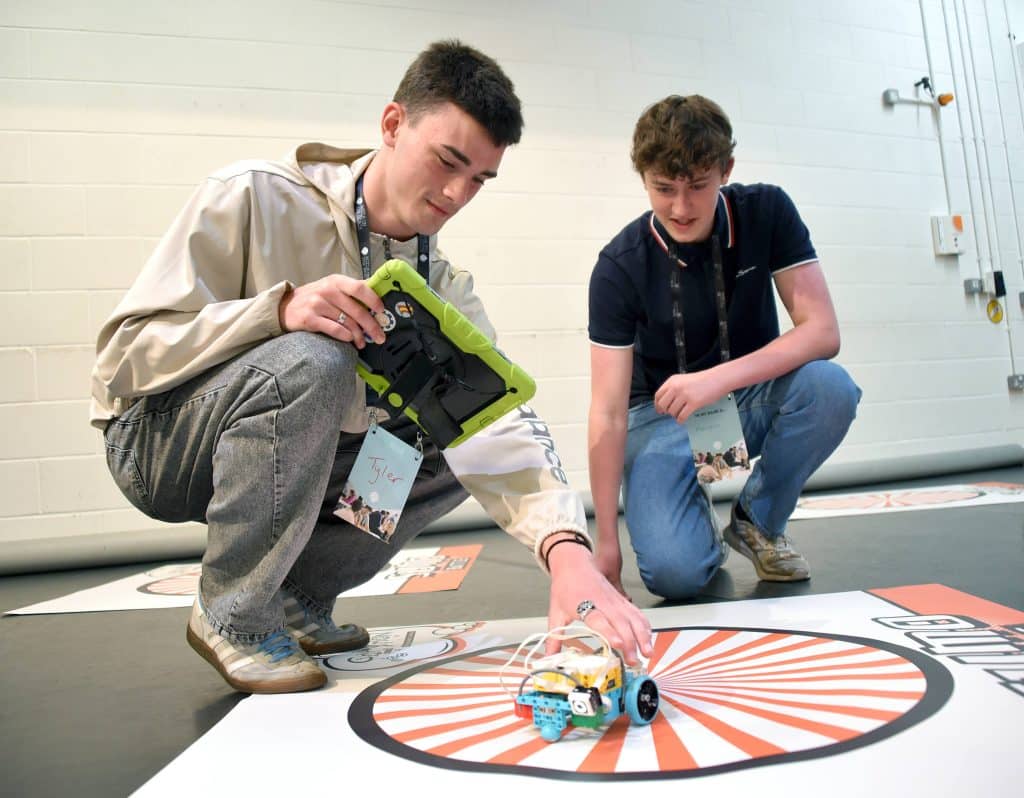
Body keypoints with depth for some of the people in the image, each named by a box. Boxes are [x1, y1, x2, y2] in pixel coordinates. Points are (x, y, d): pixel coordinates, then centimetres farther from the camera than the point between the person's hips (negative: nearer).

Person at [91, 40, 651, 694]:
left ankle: (294, 595, 3)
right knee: (309, 361, -33)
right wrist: (281, 310, -36)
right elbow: (127, 348, -19)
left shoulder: (441, 283, -5)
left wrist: (567, 548, -37)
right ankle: (233, 618, -14)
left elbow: (499, 416, -20)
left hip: (291, 455, 5)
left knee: (454, 437, -12)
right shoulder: (255, 198, -18)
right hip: (158, 437, -4)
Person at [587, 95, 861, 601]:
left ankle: (757, 523, -4)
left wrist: (719, 378, -35)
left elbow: (822, 331, -19)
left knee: (830, 387, -31)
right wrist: (606, 542, -22)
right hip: (664, 411, -3)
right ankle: (695, 518, 12)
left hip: (752, 396, 3)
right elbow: (608, 412, -20)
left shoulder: (766, 212, -13)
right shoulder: (620, 265, -19)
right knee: (675, 571, -26)